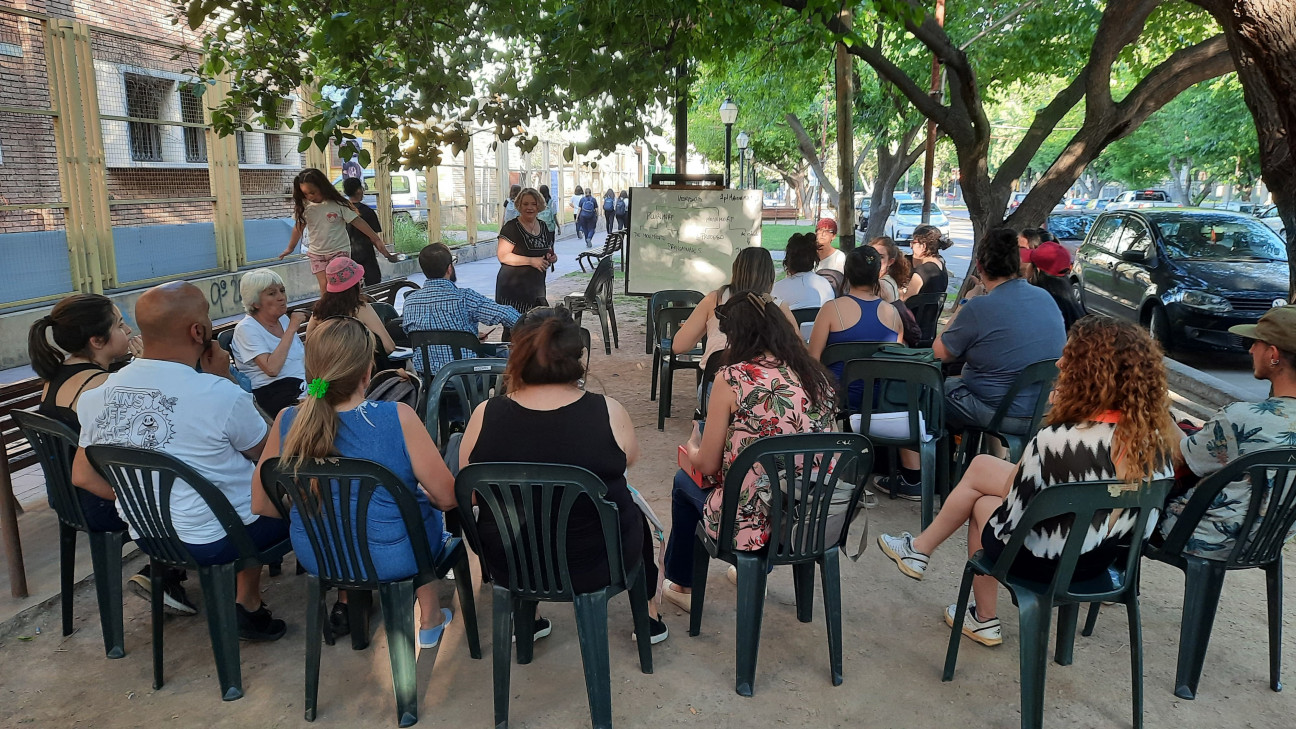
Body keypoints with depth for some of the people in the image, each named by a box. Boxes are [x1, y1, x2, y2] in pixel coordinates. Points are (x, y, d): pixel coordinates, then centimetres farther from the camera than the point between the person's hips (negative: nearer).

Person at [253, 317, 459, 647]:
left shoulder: (287, 422, -13)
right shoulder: (398, 418, -25)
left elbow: (261, 505, -2)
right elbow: (447, 497, -17)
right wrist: (422, 494, 6)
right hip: (393, 557, -4)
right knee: (428, 505, 29)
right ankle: (430, 616, 38)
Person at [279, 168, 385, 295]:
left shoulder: (338, 203, -13)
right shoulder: (304, 206, -2)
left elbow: (357, 221, -9)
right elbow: (299, 227, 11)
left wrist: (376, 238, -9)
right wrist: (290, 248, 21)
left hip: (339, 251, -3)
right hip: (317, 253, 3)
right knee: (324, 286, -4)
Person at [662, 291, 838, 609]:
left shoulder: (731, 379, -17)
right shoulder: (817, 376, 0)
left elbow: (707, 466, -9)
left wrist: (692, 451, 16)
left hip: (750, 526, -6)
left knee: (684, 480, 27)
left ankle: (680, 584, 47)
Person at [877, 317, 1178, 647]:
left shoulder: (1058, 442, -35)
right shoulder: (1157, 432, -14)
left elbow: (1009, 520, -23)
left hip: (1048, 563, -6)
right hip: (1104, 558, 7)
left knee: (981, 502, 25)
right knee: (980, 467, 18)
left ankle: (984, 620, 39)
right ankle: (921, 548, 36)